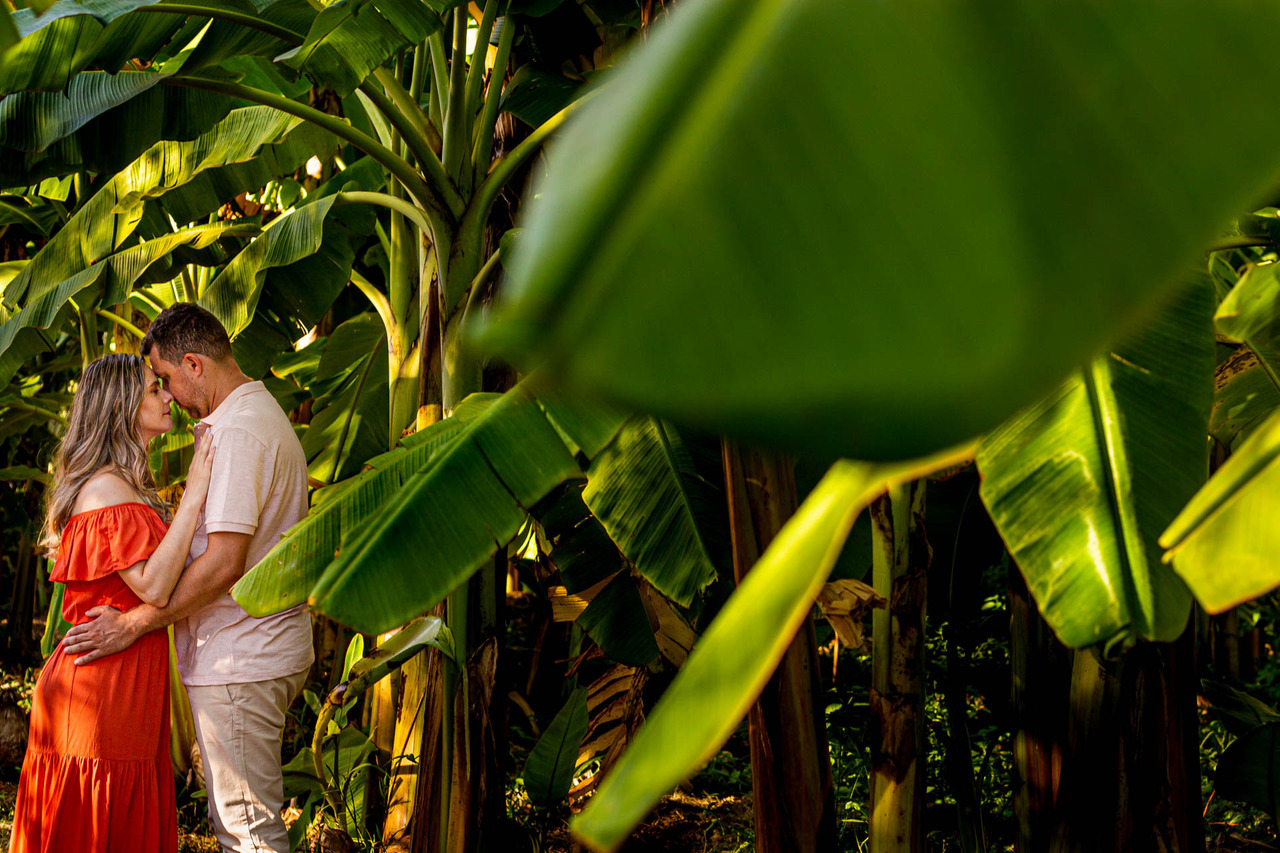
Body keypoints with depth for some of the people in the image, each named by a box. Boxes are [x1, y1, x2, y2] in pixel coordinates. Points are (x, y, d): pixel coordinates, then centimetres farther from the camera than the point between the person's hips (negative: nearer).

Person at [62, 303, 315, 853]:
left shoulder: (238, 431, -17)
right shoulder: (265, 416, 17)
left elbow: (223, 563, -24)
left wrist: (133, 624, -19)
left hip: (238, 662, -10)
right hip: (267, 652, 10)